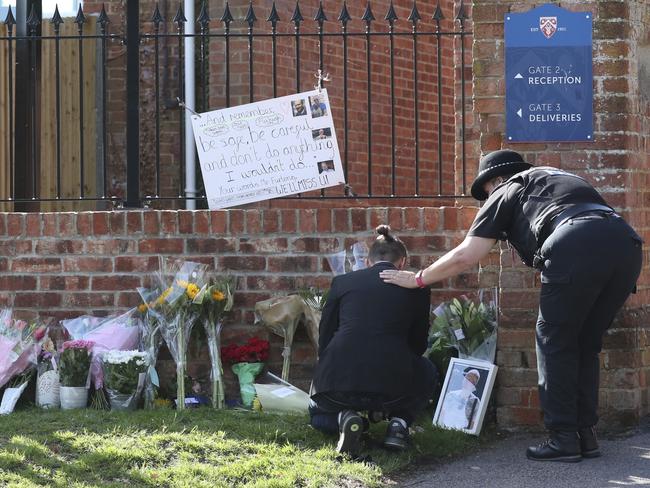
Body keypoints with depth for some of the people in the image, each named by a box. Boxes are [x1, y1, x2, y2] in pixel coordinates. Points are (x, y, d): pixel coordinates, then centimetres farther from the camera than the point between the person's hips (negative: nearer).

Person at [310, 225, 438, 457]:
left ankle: (346, 417, 1)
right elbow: (418, 345, 20)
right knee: (427, 372, 34)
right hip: (393, 383, -1)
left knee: (318, 415, 36)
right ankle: (398, 422, 8)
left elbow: (324, 341, 15)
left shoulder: (342, 281, 13)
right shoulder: (416, 287, 11)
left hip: (338, 378, 1)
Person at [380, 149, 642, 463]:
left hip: (577, 248, -6)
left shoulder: (505, 194, 20)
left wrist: (417, 279, 30)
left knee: (555, 341, 8)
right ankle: (585, 434, 16)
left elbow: (464, 256, 17)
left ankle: (563, 438, 4)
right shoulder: (557, 178, 37)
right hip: (625, 243, 6)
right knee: (585, 344, 18)